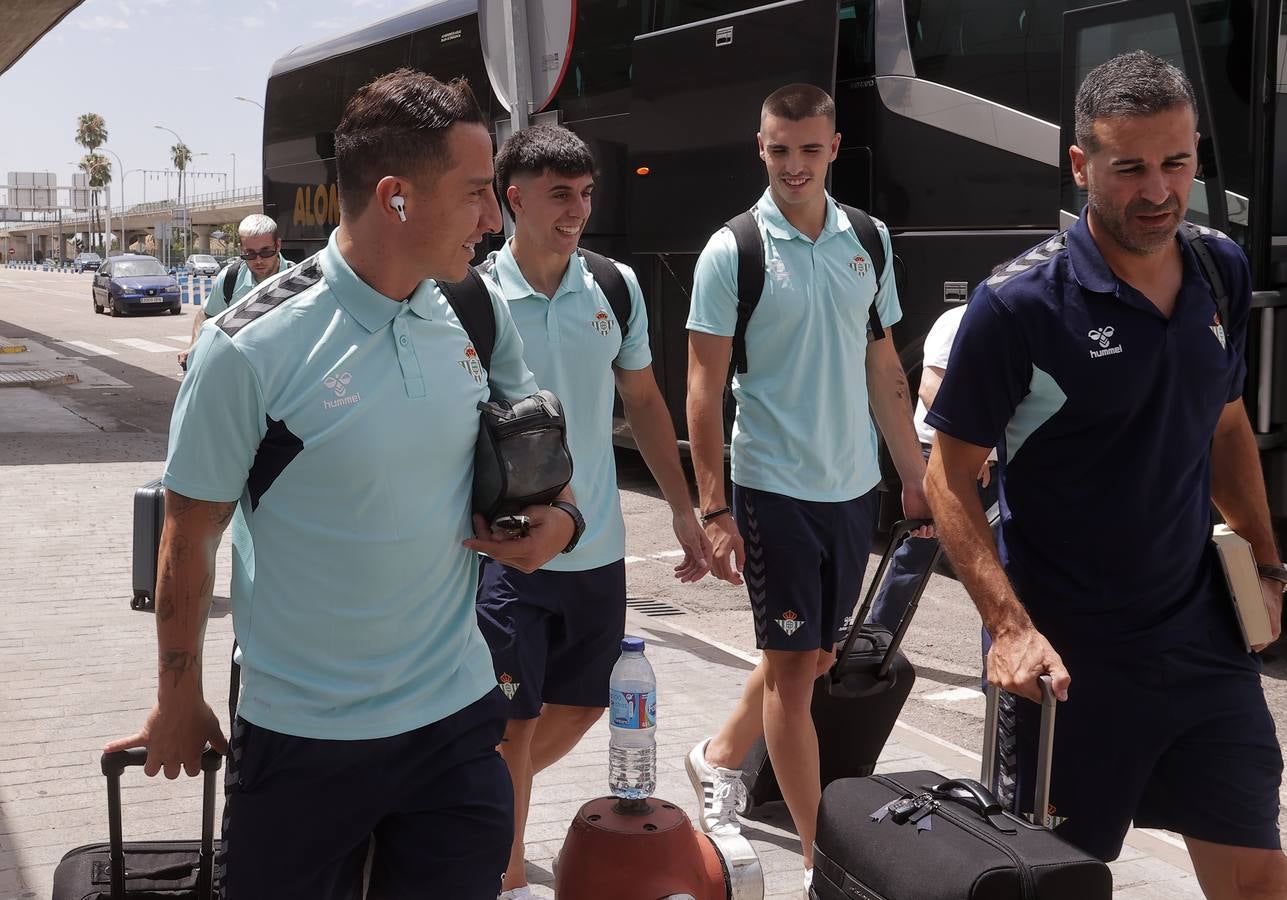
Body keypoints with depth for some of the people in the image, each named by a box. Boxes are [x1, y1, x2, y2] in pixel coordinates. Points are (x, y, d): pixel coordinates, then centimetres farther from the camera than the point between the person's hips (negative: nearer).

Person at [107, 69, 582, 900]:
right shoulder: (254, 349, -17)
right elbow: (189, 542, -6)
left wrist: (557, 515, -6)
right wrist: (179, 704, 3)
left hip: (459, 715, 4)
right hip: (301, 741, -3)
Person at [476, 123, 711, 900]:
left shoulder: (617, 288, 2)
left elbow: (644, 402, 13)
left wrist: (683, 509, 10)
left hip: (598, 546, 5)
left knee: (583, 705, 18)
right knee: (514, 721, 3)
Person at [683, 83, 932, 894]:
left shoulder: (868, 241, 5)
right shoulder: (733, 251, -10)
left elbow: (885, 370, 12)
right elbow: (704, 388, -9)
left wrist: (917, 477, 9)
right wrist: (713, 510, -13)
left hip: (855, 485, 6)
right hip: (774, 487, -5)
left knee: (817, 653, 17)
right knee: (792, 663, 1)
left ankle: (720, 757, 41)